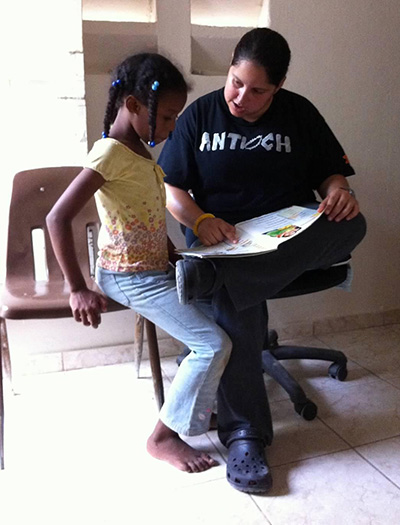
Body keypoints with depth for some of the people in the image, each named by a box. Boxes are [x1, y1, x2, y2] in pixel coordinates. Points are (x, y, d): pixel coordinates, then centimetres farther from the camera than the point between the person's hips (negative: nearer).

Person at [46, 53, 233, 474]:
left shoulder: (137, 149, 10)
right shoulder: (110, 153, -19)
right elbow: (58, 218, -25)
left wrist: (174, 256, 12)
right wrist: (78, 289, -24)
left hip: (155, 267, 9)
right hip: (131, 278, -9)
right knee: (213, 345, -12)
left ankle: (204, 402, 25)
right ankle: (164, 436, 3)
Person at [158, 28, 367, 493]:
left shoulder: (299, 113, 10)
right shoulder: (200, 113, 6)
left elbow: (331, 171, 12)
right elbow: (169, 187, 2)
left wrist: (338, 190, -13)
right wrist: (201, 220, -19)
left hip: (292, 237, 2)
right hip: (222, 236, -2)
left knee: (351, 225, -30)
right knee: (238, 304, -33)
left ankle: (212, 275, -39)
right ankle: (243, 434, -22)